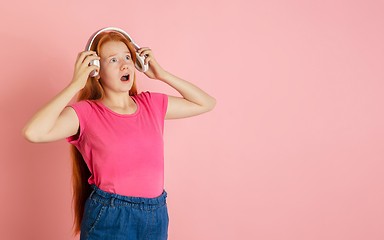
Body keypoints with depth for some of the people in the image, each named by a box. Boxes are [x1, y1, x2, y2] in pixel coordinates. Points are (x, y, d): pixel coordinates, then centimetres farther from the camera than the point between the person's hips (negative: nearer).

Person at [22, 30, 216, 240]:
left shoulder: (152, 104, 6)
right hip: (107, 221, -4)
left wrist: (162, 75, 6)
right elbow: (33, 132, -23)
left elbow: (206, 103, 13)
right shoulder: (87, 113, -7)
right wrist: (75, 84, -17)